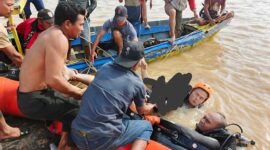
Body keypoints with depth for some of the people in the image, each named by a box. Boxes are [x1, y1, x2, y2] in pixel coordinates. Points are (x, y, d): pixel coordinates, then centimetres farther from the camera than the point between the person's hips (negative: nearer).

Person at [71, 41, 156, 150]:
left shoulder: (104, 68, 6)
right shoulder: (137, 83, -4)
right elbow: (142, 111, 16)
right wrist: (152, 107, 38)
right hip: (102, 139, -5)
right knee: (146, 127, 15)